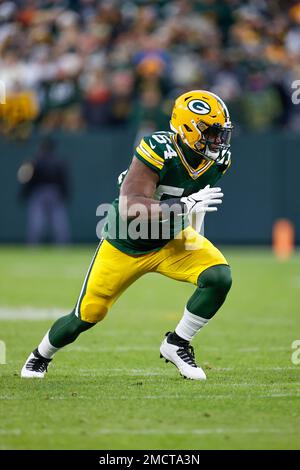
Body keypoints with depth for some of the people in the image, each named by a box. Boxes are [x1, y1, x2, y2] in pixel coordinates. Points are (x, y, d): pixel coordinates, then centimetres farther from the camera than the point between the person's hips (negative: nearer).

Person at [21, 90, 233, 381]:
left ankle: (177, 345, -2)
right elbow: (129, 208, -42)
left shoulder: (218, 160, -12)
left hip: (172, 240, 4)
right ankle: (40, 356, 35)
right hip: (126, 244, -4)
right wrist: (185, 206, -46)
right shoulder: (158, 152, -32)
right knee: (87, 316, 4)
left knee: (219, 278, -22)